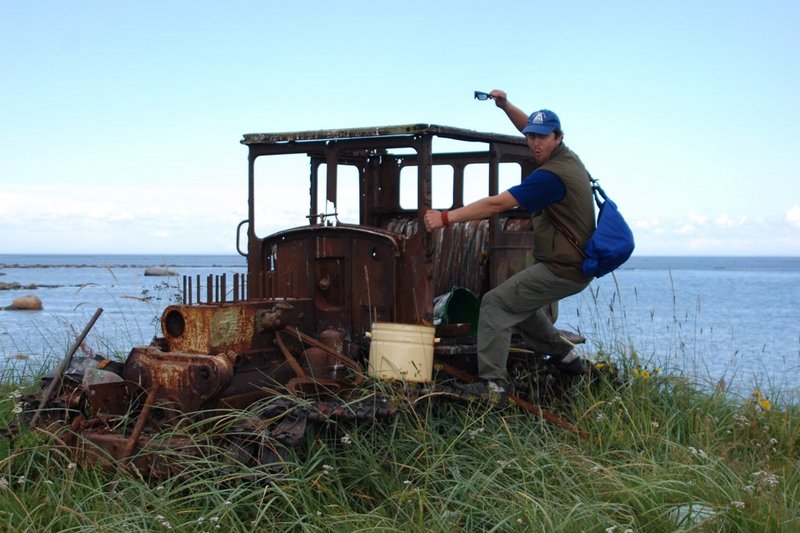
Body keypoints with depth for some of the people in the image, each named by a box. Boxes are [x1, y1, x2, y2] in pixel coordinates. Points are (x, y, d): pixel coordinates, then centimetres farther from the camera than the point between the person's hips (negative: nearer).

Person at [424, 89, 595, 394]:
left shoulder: (550, 175, -21)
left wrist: (446, 218, -23)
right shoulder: (567, 157, 9)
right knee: (520, 300, 30)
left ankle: (493, 383, -19)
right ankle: (564, 354, 36)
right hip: (578, 266, 10)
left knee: (496, 304, -13)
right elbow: (530, 128, 28)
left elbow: (496, 204, -25)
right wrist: (506, 106, 15)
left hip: (561, 270, -10)